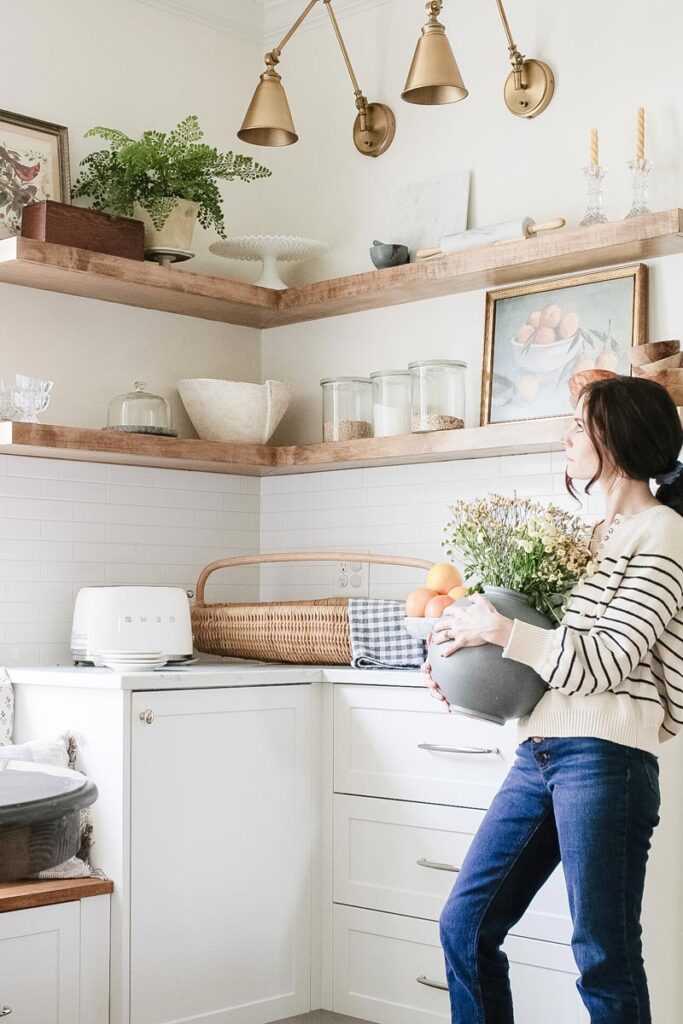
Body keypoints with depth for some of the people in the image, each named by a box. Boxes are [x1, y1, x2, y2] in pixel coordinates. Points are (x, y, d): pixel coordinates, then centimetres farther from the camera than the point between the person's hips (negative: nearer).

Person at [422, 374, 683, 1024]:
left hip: (603, 757, -8)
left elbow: (604, 661, -13)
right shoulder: (593, 535, 20)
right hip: (538, 754, 8)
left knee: (604, 959, -1)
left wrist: (498, 629, -12)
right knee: (464, 927, 9)